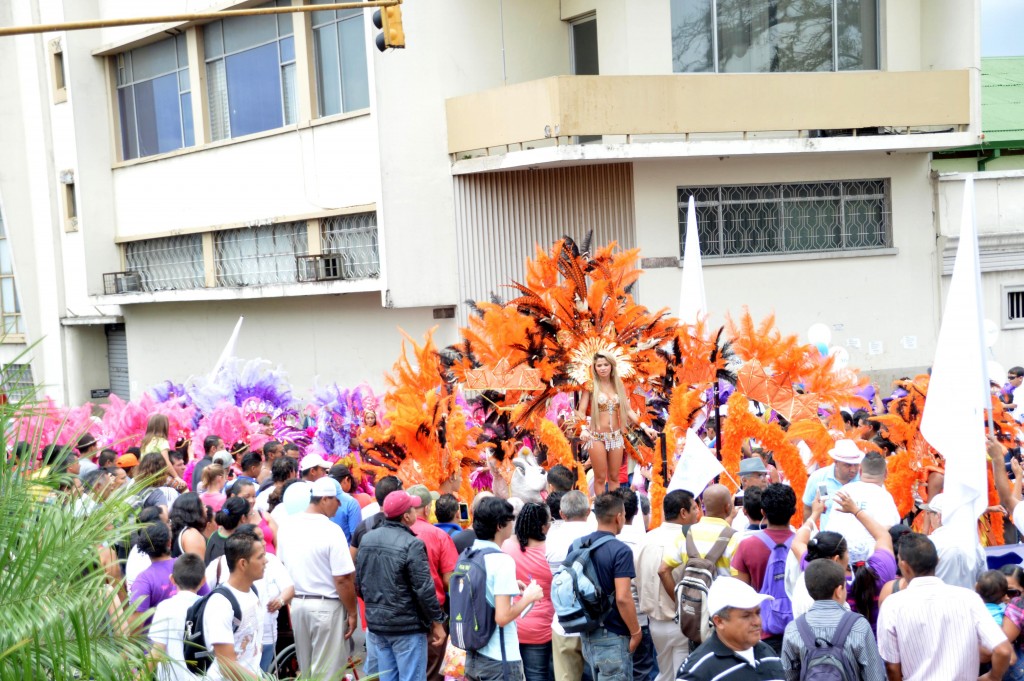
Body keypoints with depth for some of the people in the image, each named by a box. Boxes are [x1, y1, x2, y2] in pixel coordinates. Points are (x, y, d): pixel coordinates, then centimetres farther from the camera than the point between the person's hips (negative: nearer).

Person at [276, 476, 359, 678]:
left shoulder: (287, 525, 2)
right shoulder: (331, 531, -18)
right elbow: (342, 579, -17)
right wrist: (352, 612, -7)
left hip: (297, 603, 7)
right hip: (326, 606, -6)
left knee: (305, 669, 19)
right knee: (326, 672, 2)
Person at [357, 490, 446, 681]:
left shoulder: (367, 539, 4)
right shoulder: (412, 545, -17)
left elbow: (359, 581, 13)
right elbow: (424, 588, -17)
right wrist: (437, 622, -8)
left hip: (375, 623, 7)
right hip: (407, 626, -7)